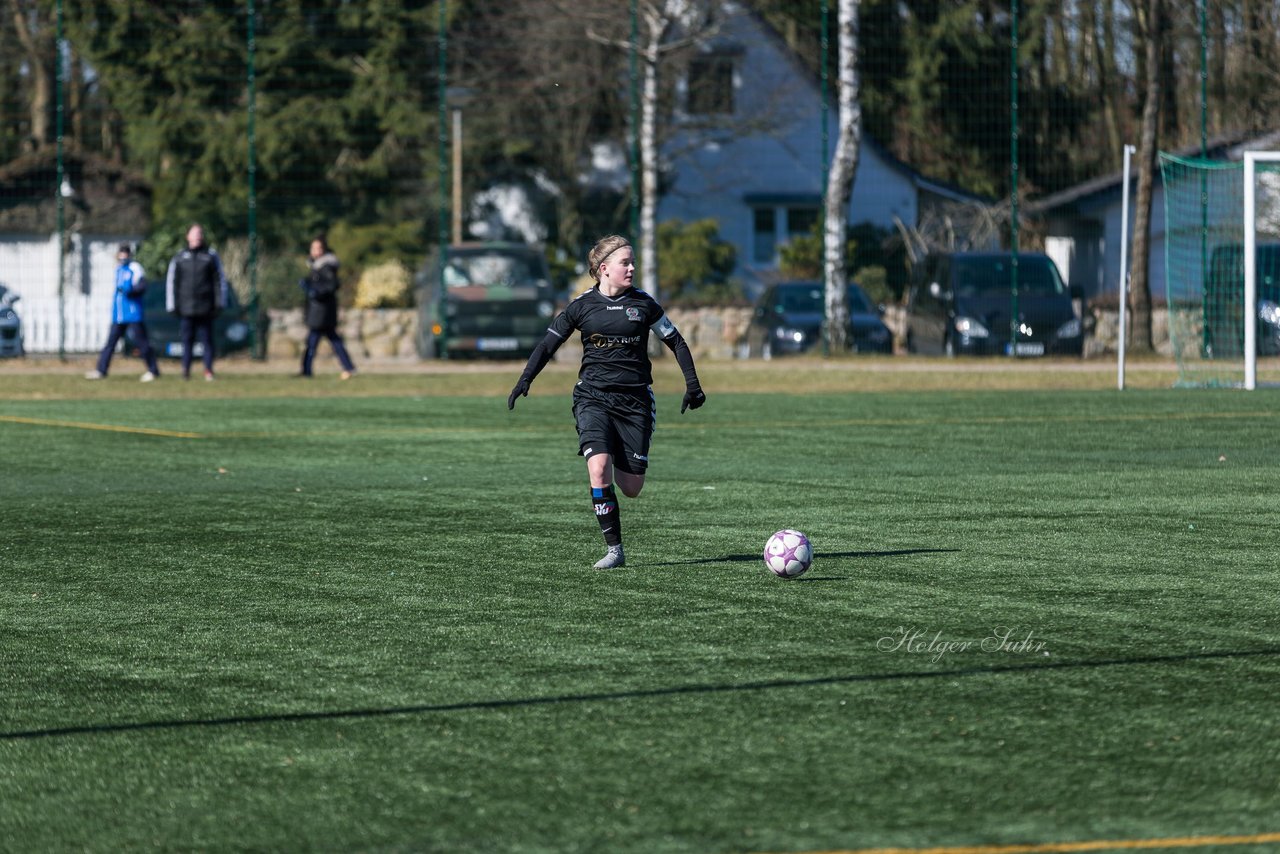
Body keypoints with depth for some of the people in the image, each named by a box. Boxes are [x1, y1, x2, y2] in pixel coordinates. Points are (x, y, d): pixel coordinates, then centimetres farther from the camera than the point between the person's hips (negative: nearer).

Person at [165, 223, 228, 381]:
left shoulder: (211, 256, 7)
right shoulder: (179, 258, 9)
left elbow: (220, 280, 7)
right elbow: (171, 283, 9)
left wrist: (219, 303, 0)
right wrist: (172, 306, 3)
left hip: (205, 308, -1)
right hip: (186, 308, 1)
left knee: (207, 339, 0)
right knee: (187, 340, 1)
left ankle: (208, 370, 2)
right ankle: (186, 370, 4)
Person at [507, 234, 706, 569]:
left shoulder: (643, 304, 2)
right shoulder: (583, 306, 1)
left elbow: (676, 342, 11)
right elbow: (549, 343, 8)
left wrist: (692, 385, 4)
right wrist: (525, 379, -3)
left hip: (635, 399, 1)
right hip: (593, 397, -1)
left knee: (631, 488, 0)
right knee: (599, 471, -23)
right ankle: (614, 550, -13)